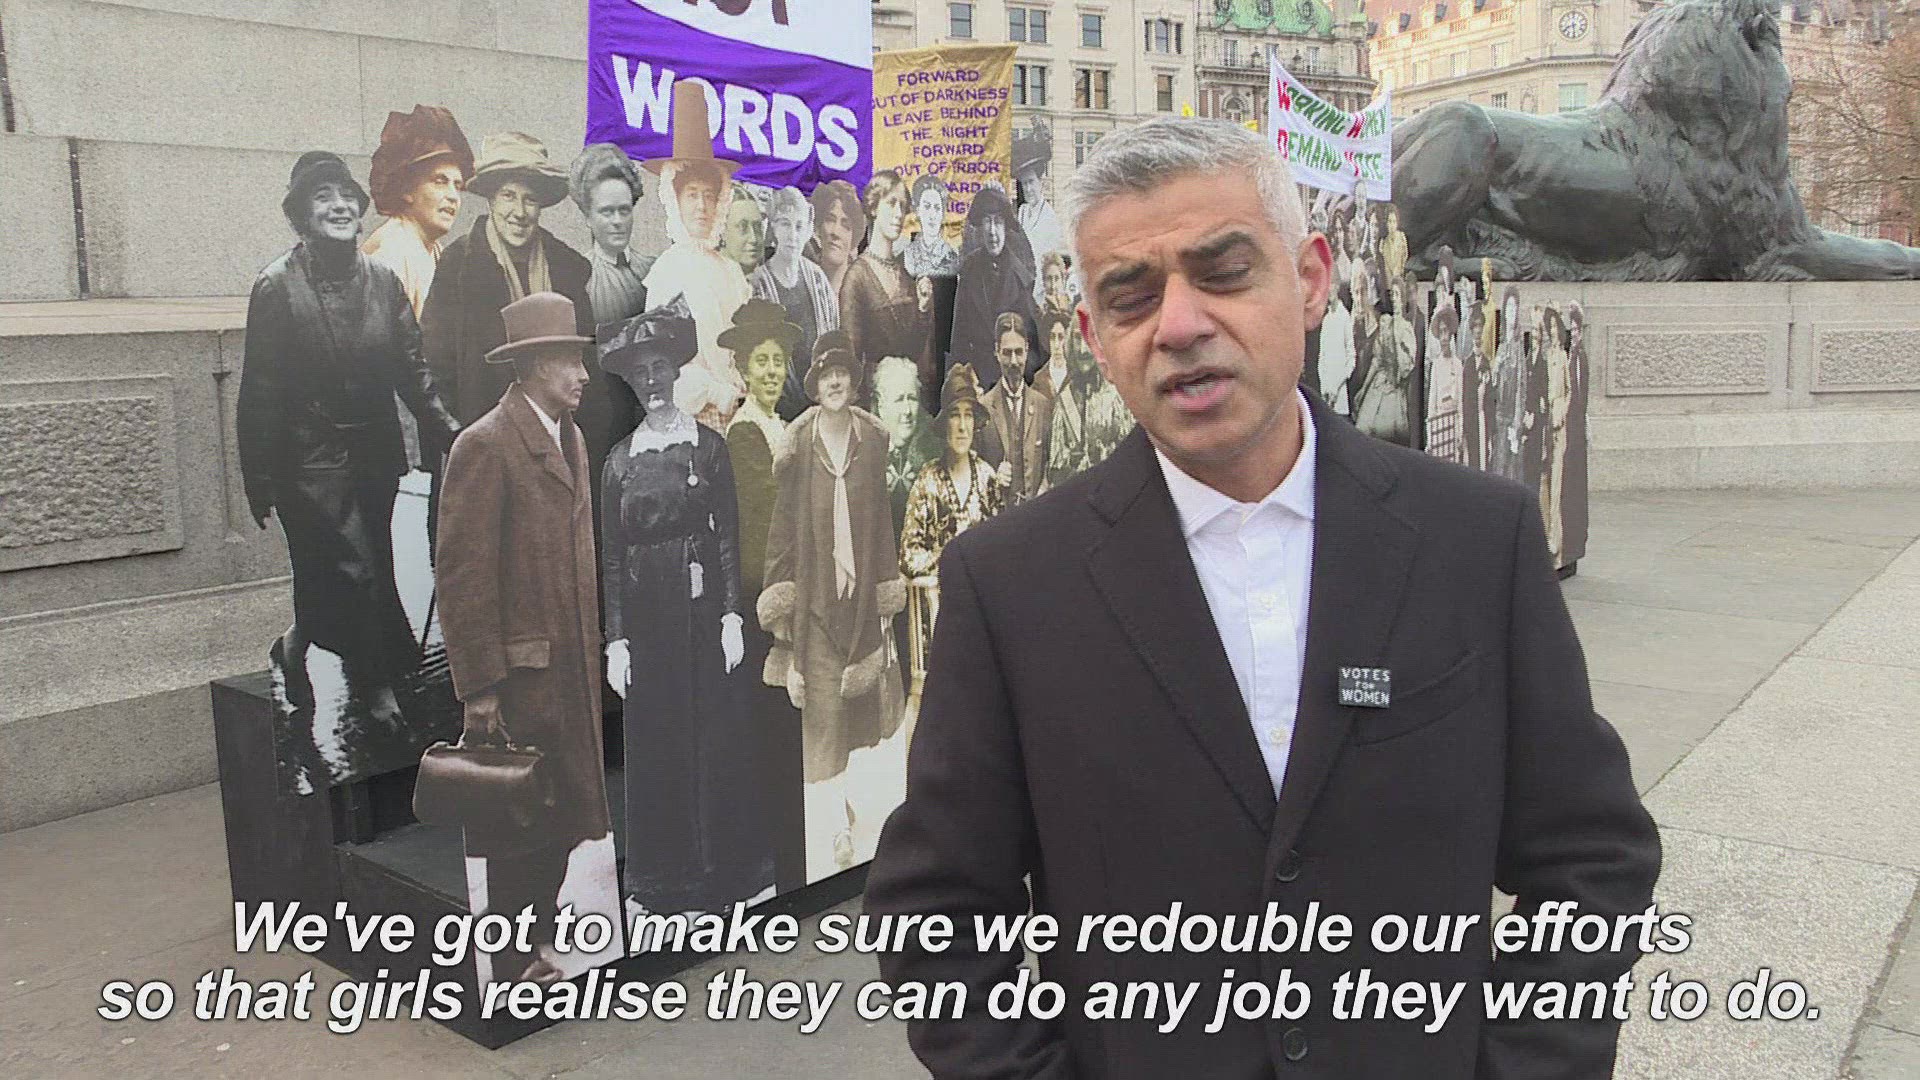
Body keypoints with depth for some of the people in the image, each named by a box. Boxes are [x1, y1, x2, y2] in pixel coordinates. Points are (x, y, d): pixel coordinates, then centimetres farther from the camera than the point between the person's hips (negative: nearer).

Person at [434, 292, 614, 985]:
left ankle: (534, 950, 28)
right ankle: (516, 967, 17)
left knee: (560, 817, 14)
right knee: (522, 821, 2)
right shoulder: (485, 446, -13)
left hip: (573, 667, 8)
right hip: (520, 669, -8)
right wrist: (478, 686, -17)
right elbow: (461, 574, -15)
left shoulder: (571, 439, 14)